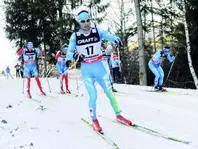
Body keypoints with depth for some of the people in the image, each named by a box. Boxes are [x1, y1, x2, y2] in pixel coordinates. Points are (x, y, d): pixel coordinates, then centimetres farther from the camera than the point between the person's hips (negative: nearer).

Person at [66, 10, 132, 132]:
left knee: (109, 92, 7)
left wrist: (117, 39, -41)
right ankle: (94, 120, 17)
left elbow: (110, 36, -19)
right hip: (86, 70, -1)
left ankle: (118, 115, 27)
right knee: (93, 96, -7)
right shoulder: (75, 36, -8)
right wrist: (75, 56, -30)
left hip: (99, 67, 1)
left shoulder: (97, 32, -7)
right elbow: (68, 53, -7)